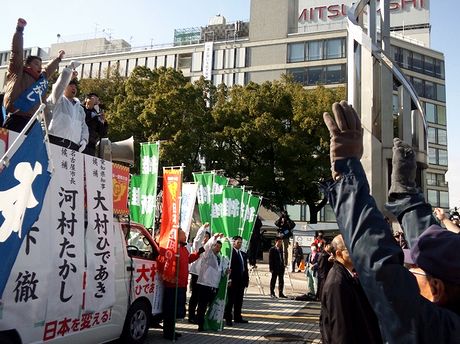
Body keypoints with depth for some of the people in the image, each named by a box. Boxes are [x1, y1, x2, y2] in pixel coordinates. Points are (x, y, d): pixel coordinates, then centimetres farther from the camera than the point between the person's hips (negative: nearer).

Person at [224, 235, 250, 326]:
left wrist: (247, 279, 11)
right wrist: (229, 279, -19)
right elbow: (228, 267, -14)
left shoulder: (243, 254, 16)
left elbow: (245, 268, 17)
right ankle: (228, 318, 7)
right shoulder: (230, 252, -8)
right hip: (233, 281, -7)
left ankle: (237, 317, 22)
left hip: (241, 281, 7)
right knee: (230, 300, 0)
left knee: (239, 300, 13)